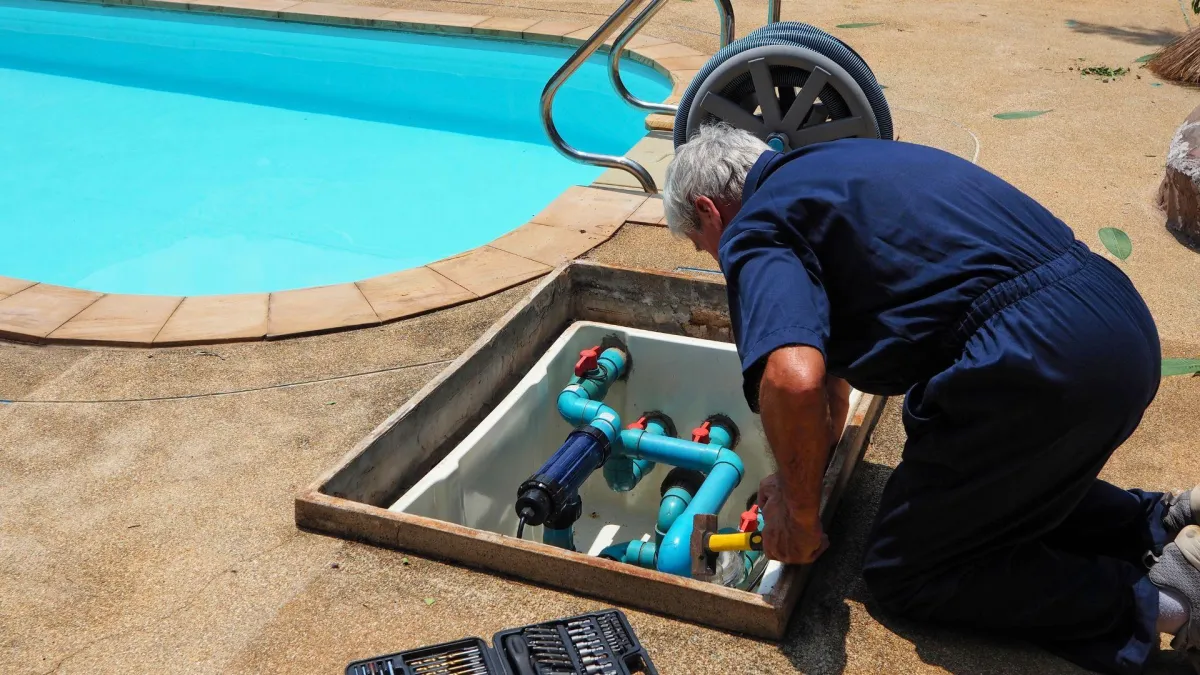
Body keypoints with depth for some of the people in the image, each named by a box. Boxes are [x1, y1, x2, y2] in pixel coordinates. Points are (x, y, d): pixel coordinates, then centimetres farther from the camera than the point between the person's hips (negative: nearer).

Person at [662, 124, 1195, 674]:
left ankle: (1150, 597, 1)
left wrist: (798, 512, -6)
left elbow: (792, 380, -24)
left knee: (901, 574, 9)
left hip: (1034, 359, -9)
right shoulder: (823, 168, 26)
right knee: (996, 495, 32)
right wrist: (796, 476, 40)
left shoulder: (755, 230, -3)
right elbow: (828, 351, 36)